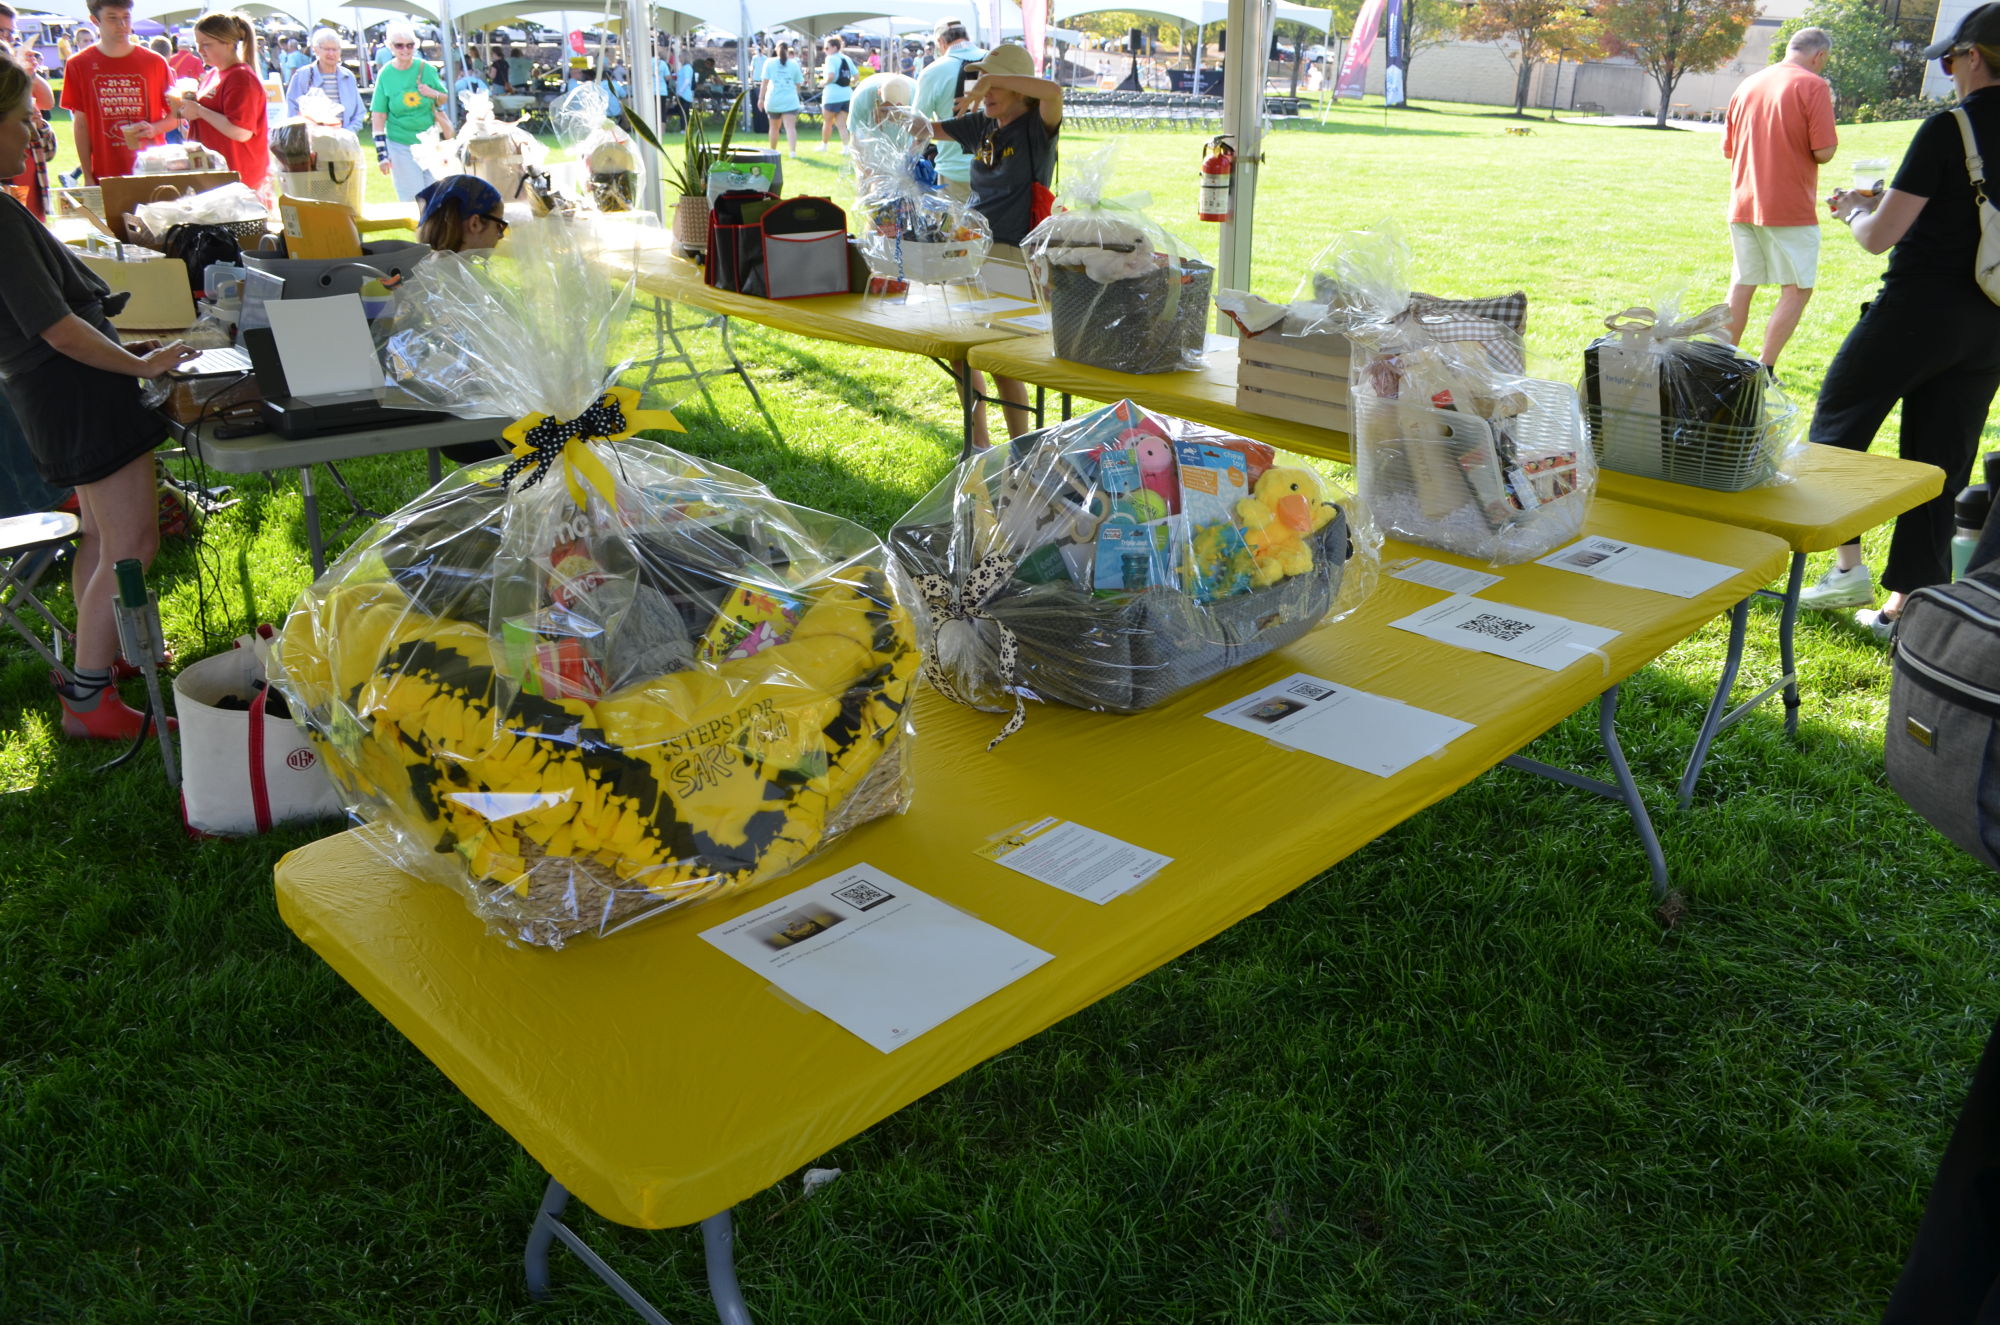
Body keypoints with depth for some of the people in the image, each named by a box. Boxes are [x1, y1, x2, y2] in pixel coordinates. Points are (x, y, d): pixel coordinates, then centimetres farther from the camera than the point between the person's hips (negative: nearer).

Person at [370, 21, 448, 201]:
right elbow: (379, 116, -3)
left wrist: (434, 94, -10)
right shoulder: (386, 74, -4)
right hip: (400, 146, -2)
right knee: (412, 201, 0)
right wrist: (381, 153, -7)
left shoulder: (427, 69, 0)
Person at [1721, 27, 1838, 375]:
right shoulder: (1813, 86, -9)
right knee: (1797, 290, 3)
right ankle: (1764, 372, -3)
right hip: (1790, 209, -6)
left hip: (1742, 204, 6)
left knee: (1742, 285, 13)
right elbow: (1823, 152, -14)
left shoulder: (1748, 85, 10)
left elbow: (1728, 148, 16)